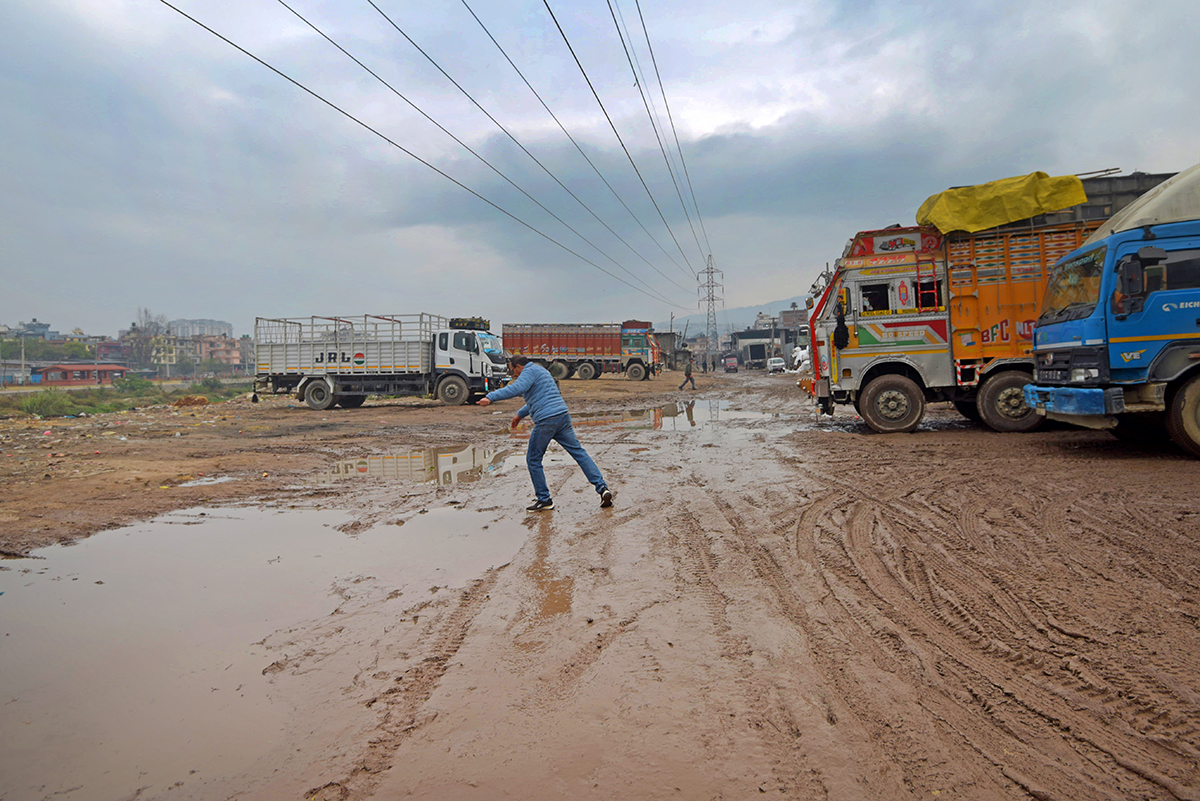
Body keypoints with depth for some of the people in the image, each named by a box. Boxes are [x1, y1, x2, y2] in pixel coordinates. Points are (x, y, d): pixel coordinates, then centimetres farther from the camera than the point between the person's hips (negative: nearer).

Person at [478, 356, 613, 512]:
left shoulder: (530, 371, -4)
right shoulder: (540, 370, 27)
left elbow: (516, 389, -24)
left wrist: (490, 397, -28)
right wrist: (520, 414, 44)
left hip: (546, 421, -9)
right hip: (563, 416, 9)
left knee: (533, 460, 6)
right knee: (578, 452, 7)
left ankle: (544, 499, 11)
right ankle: (602, 488, -1)